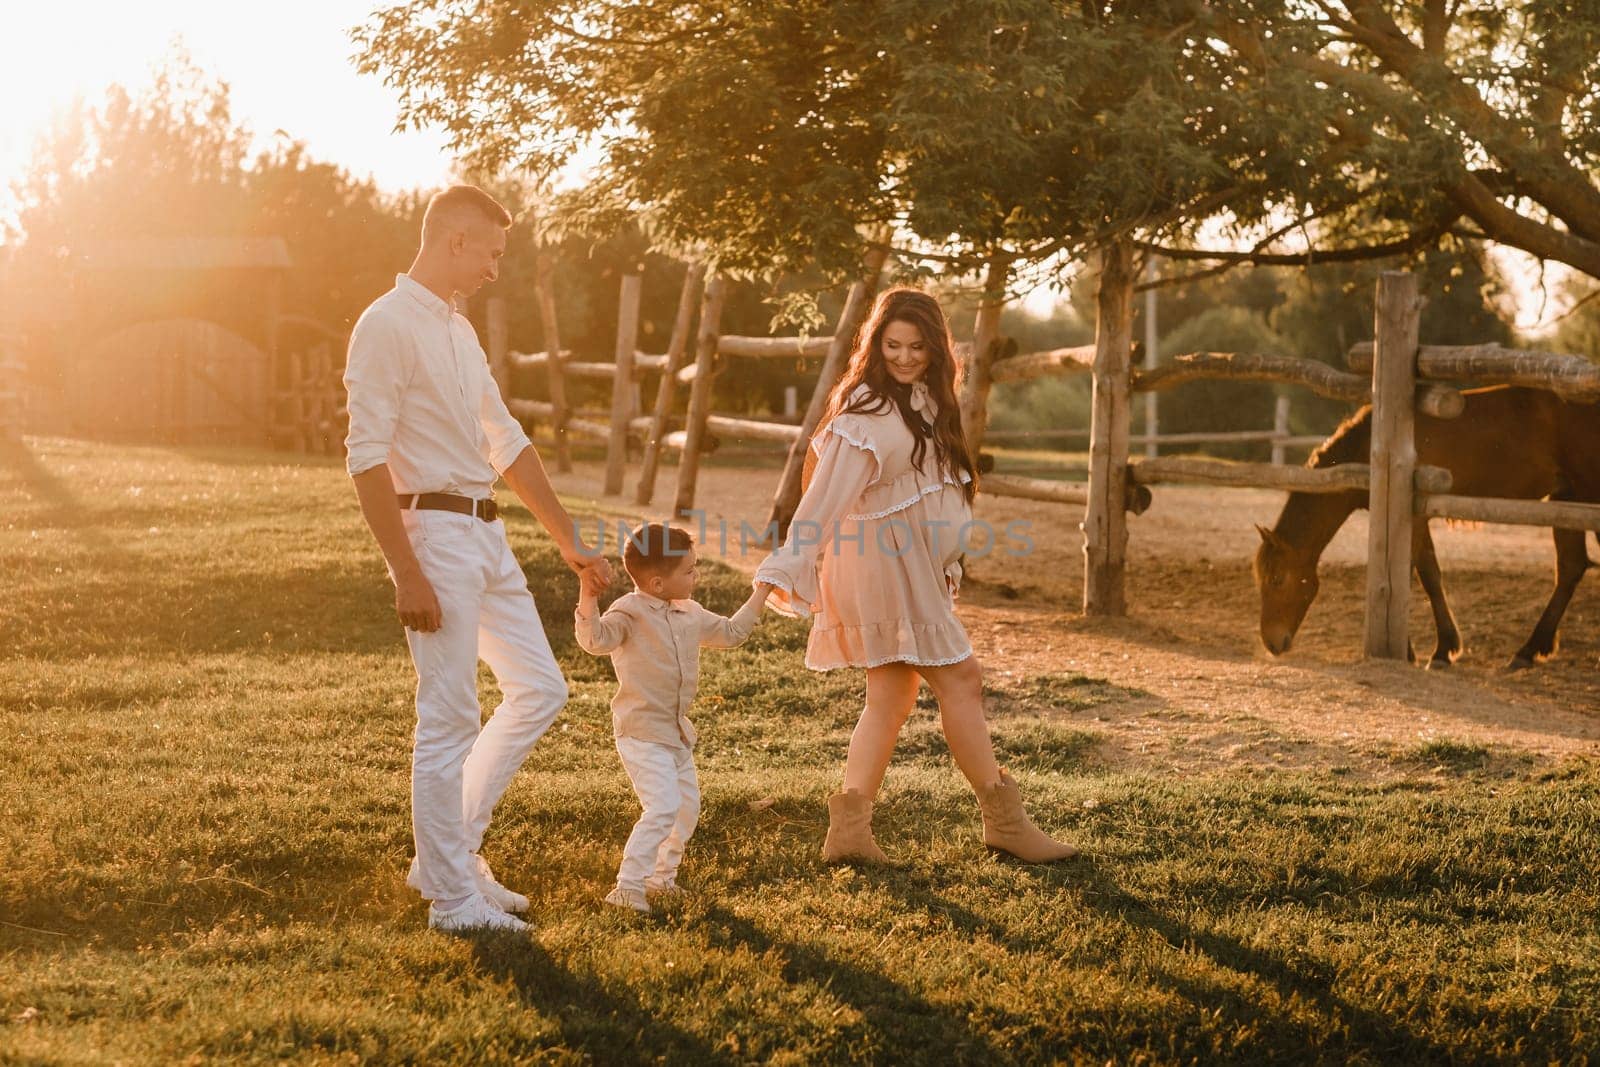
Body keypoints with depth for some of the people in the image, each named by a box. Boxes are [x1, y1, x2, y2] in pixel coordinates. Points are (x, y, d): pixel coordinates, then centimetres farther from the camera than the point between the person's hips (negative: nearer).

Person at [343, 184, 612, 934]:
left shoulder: (459, 331, 17)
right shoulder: (388, 325, -11)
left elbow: (506, 444, 23)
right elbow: (367, 458, -17)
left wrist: (569, 542, 23)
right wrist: (407, 576, -21)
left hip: (486, 533, 9)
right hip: (433, 529, -9)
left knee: (538, 690, 11)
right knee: (449, 719, -5)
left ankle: (452, 852, 20)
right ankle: (453, 899, 5)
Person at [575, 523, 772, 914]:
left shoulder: (691, 615, 9)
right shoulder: (630, 612, -16)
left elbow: (731, 632, 24)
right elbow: (595, 640, -32)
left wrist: (761, 593, 24)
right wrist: (588, 598, -43)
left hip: (676, 732, 9)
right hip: (641, 732, -9)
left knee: (688, 805, 16)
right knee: (663, 806, -19)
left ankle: (661, 877, 32)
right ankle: (628, 886, -14)